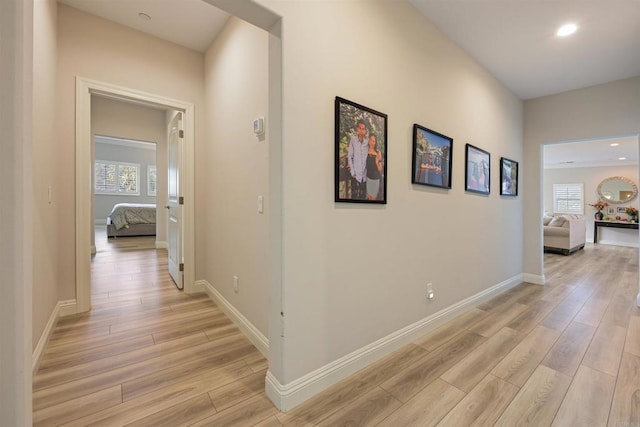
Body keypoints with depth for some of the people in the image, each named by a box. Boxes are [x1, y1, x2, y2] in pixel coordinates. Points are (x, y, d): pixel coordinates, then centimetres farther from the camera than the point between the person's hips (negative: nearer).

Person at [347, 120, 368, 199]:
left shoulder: (367, 142, 2)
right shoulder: (353, 139, -8)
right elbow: (350, 157, -5)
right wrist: (352, 172, -7)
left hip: (364, 174, 3)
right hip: (355, 174, -3)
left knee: (363, 195, 13)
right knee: (354, 195, 3)